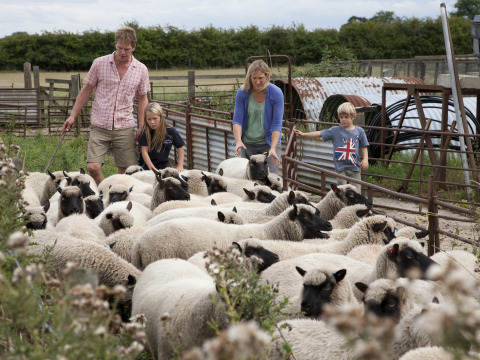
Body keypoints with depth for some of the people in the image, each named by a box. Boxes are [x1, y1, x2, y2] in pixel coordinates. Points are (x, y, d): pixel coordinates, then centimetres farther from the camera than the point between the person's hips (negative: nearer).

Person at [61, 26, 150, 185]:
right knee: (93, 167, -13)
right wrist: (73, 116, 5)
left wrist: (141, 127, 4)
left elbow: (142, 99, 12)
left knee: (126, 171, 0)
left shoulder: (141, 70, 4)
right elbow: (86, 90, 9)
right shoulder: (99, 63, 0)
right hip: (100, 126, -1)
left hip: (125, 127, 1)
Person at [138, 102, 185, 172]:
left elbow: (180, 148, 3)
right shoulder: (146, 133, -10)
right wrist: (152, 168, -24)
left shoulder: (170, 131, -8)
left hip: (163, 164, 1)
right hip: (146, 165, -1)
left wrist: (180, 166, -4)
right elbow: (144, 152, -14)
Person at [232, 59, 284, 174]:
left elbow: (276, 124, -13)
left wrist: (273, 148, -24)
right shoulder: (242, 92, -7)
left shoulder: (276, 93, -12)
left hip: (268, 142, -2)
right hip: (247, 143, 2)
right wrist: (238, 141, -25)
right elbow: (237, 120, -8)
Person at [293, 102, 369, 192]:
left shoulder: (359, 131, 4)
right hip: (341, 166, 0)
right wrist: (303, 134, -7)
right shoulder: (335, 130, 2)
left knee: (356, 191, 2)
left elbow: (364, 147, 9)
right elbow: (320, 134, -1)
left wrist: (365, 159, -6)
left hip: (354, 166, 0)